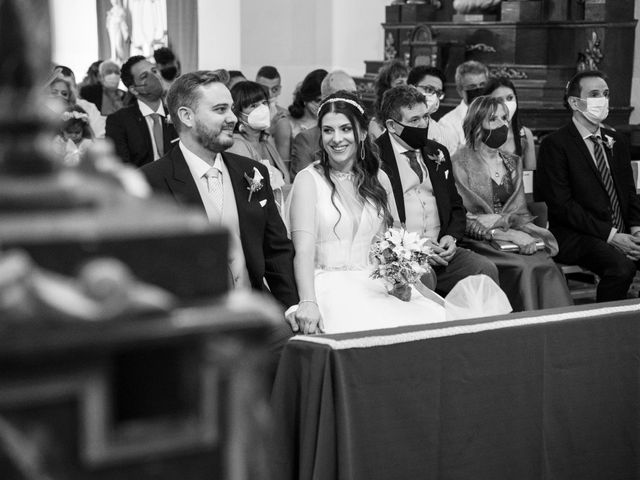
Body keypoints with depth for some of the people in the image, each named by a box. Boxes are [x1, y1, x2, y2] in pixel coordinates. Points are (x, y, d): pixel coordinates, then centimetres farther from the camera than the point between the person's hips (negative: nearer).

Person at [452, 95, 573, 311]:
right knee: (525, 267, -31)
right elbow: (464, 219, -9)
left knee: (547, 266, -26)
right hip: (478, 241, -5)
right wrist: (508, 234, -18)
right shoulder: (460, 162, -3)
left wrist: (531, 229, -7)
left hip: (513, 236, 5)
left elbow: (521, 212, 17)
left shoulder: (513, 162, 18)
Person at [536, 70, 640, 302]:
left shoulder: (616, 142, 18)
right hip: (575, 236, -6)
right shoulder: (555, 144, -4)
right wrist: (609, 235, -16)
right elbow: (561, 205, -12)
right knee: (621, 266, -32)